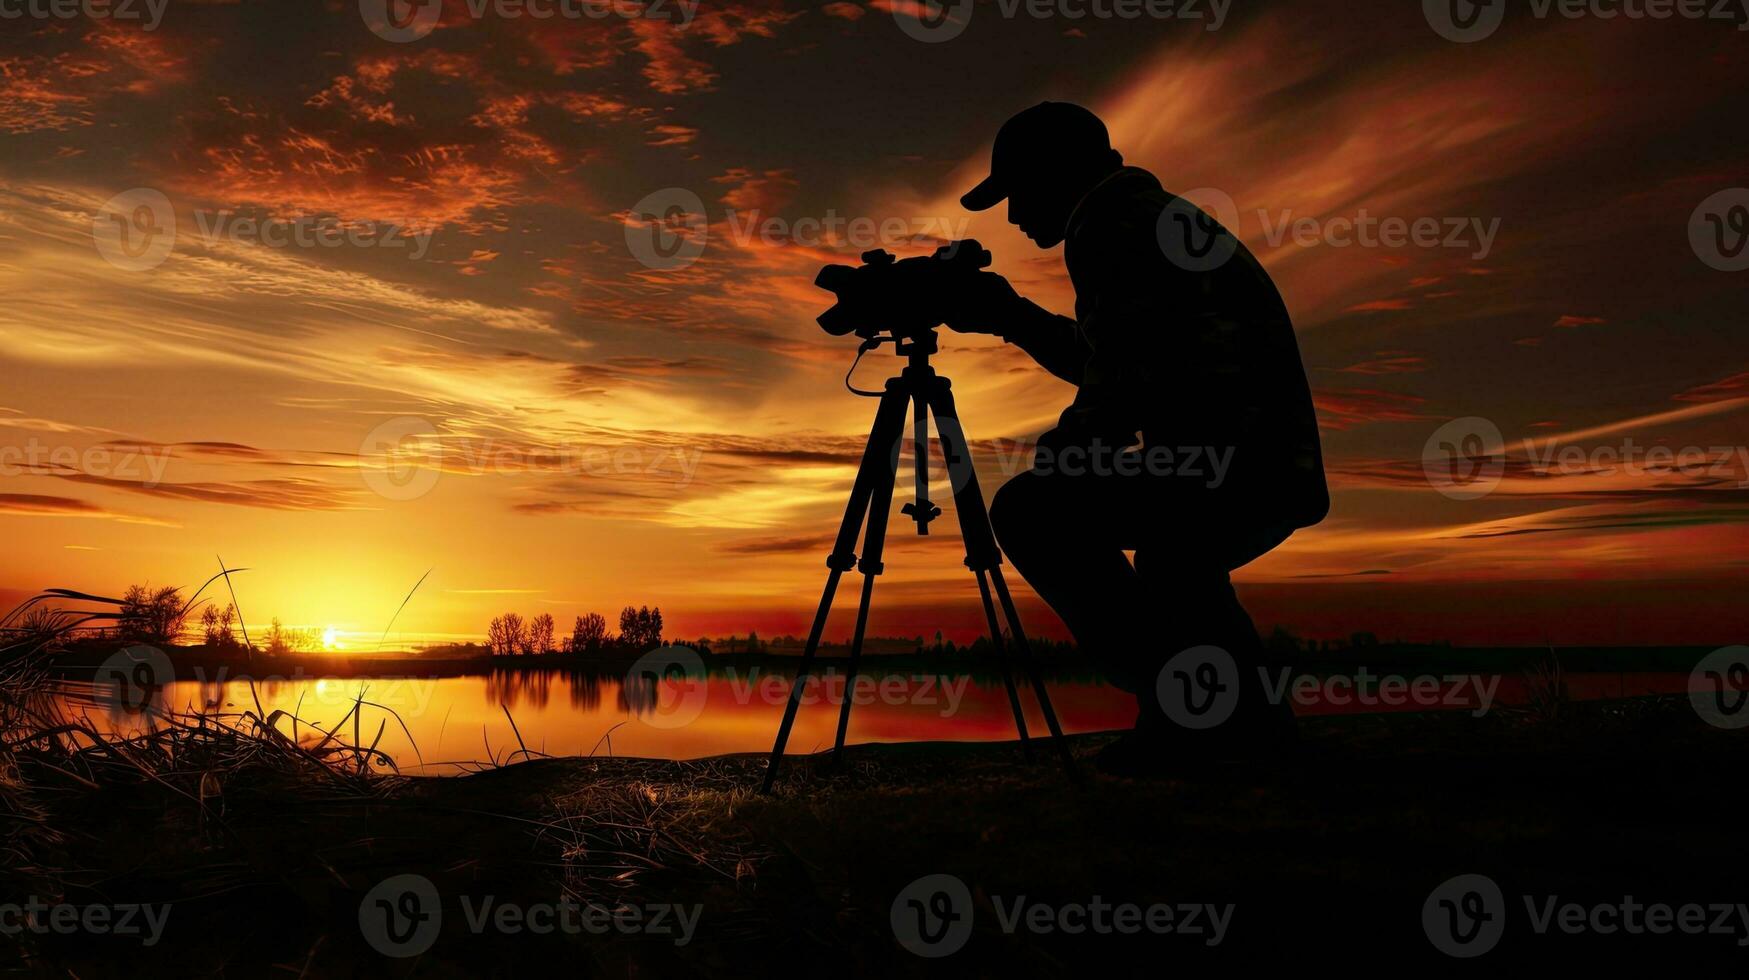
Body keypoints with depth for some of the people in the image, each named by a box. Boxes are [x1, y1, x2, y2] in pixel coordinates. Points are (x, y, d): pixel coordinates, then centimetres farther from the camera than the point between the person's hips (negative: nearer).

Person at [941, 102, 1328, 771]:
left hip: (1236, 468, -10)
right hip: (1274, 477, 10)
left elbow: (1126, 380, -17)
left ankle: (1177, 701, -9)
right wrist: (1012, 317, 32)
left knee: (1031, 510, -10)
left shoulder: (1116, 222, -7)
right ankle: (1245, 710, 24)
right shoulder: (1160, 217, 24)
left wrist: (1055, 459, -3)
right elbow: (1111, 360, 33)